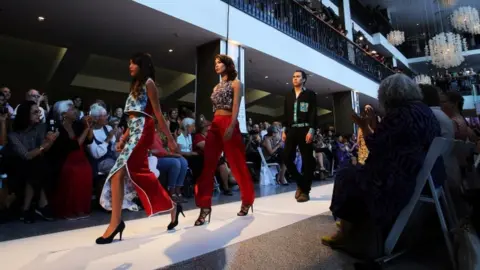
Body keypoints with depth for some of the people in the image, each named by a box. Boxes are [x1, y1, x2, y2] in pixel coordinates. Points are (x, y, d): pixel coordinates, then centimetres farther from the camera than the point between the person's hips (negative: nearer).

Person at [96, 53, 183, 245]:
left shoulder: (148, 82, 0)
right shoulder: (135, 85, 24)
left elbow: (157, 114, -6)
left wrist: (170, 138, -8)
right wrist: (123, 138, 15)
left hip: (142, 131, -9)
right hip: (134, 132, 9)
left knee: (119, 172, -16)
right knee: (141, 173, 7)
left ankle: (116, 221, -10)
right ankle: (171, 207, 19)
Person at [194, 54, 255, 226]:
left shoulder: (235, 83, 5)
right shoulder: (216, 87, 23)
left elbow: (236, 107, -8)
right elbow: (215, 108, 18)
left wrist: (231, 127, -20)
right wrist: (210, 125, 10)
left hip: (228, 124, -6)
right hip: (215, 125, 6)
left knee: (237, 164, 2)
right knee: (207, 165, -5)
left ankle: (247, 201, 22)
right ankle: (205, 206, -3)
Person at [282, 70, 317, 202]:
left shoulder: (310, 94, 5)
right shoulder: (288, 96, 18)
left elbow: (313, 113, -4)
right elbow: (285, 114, 15)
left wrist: (311, 130, -14)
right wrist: (284, 130, 7)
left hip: (304, 130, -4)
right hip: (291, 130, 4)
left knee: (307, 160, -1)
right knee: (287, 158, -4)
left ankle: (305, 190, 7)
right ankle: (300, 182, 17)